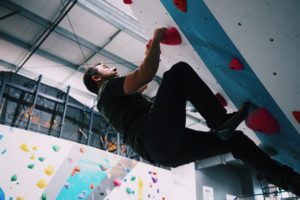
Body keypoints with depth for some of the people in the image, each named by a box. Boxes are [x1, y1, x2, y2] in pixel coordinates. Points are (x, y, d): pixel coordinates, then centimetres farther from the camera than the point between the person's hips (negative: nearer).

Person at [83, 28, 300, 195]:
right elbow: (145, 74, -10)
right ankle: (220, 121, -15)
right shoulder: (108, 88, 6)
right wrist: (156, 39, 3)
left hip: (162, 150, 9)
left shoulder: (109, 101, 35)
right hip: (158, 136, -9)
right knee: (179, 71, -13)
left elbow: (139, 86, 46)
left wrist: (151, 54, 44)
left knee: (235, 139, 10)